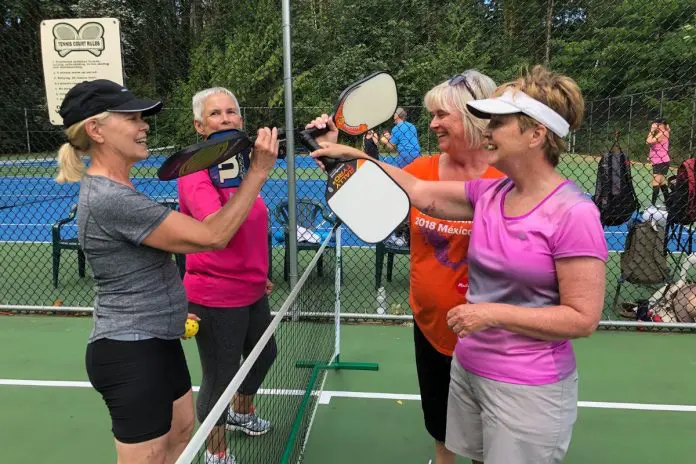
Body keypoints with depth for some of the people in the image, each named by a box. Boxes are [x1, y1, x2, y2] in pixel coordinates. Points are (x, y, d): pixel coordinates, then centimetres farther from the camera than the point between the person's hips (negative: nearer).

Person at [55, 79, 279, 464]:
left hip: (156, 341, 10)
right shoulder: (109, 199, -27)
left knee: (182, 431, 25)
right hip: (131, 355, -10)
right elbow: (212, 236, -26)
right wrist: (259, 171, -23)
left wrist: (172, 309, 19)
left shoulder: (112, 188, 7)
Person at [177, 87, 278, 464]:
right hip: (216, 298, -9)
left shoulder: (238, 165, 4)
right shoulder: (195, 172, -20)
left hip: (251, 290, 9)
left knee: (264, 354, 26)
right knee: (220, 377, 7)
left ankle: (242, 414, 54)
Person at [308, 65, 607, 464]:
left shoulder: (574, 213, -20)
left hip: (527, 390, -6)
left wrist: (493, 314, -21)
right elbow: (422, 193, 8)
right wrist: (356, 155, 6)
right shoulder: (489, 193, -1)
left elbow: (583, 318, -19)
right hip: (468, 369, 6)